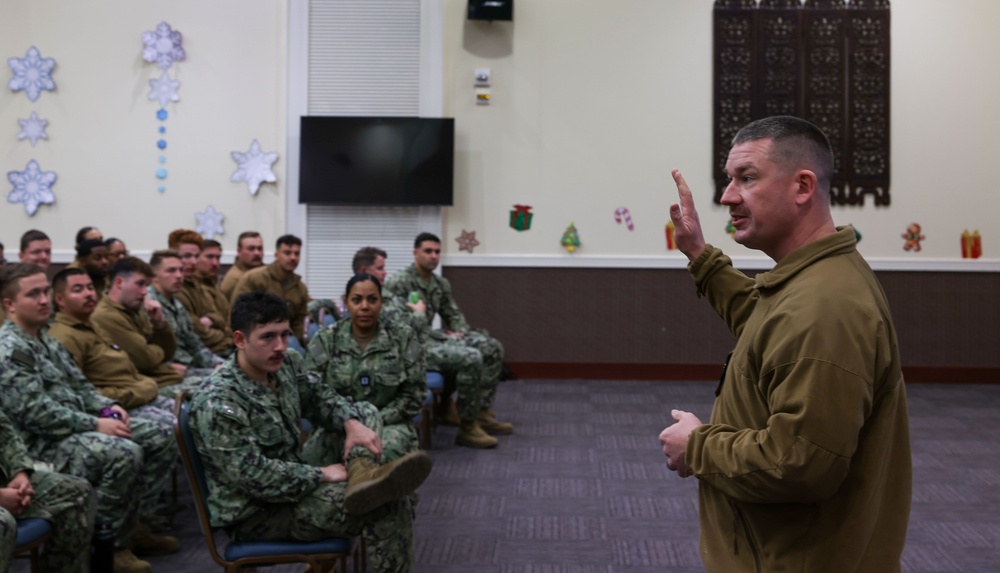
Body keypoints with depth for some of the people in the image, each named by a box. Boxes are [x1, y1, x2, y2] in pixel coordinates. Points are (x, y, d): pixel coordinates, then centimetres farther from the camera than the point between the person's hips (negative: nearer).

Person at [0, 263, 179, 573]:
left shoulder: (45, 339, 17)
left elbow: (79, 385, 21)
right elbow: (35, 412, -23)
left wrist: (108, 408, 1)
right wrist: (95, 425, -21)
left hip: (79, 426, 10)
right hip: (45, 441, -10)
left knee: (161, 436, 1)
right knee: (125, 453, -34)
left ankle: (135, 524, 7)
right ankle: (113, 545, -16)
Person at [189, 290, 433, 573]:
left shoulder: (287, 365, -2)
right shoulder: (217, 403, -26)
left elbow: (320, 397, 11)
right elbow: (254, 476, -29)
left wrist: (352, 422, -12)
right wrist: (323, 475, -22)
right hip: (255, 512, -9)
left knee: (366, 412, -3)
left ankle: (361, 476, -26)